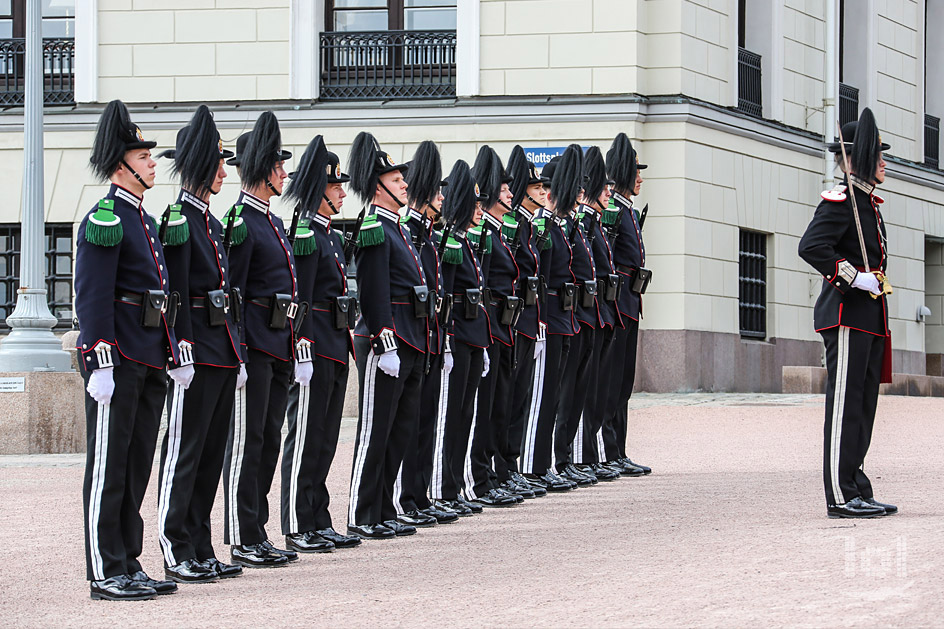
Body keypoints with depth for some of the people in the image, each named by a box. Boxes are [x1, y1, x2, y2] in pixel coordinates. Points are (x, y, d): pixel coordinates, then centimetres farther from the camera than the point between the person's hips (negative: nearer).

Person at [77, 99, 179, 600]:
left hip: (149, 365, 9)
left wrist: (173, 355, 18)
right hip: (118, 361, -9)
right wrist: (101, 364, -20)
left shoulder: (145, 221, 18)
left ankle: (129, 566, 16)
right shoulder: (105, 220, -11)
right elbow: (92, 298, -16)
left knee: (136, 469, 11)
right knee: (108, 468, -4)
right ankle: (106, 574, -1)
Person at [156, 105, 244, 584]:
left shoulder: (210, 221, 17)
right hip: (197, 353, -9)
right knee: (184, 452, -5)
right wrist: (183, 351, -20)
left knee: (212, 453, 10)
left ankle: (200, 550, 14)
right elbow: (176, 291, -15)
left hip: (222, 350, 9)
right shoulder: (179, 219, -10)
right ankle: (177, 554, -1)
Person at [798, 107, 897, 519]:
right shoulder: (840, 200, -11)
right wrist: (853, 277, -22)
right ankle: (841, 496, -8)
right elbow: (811, 246, -23)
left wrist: (875, 285, 16)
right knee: (845, 404, -9)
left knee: (863, 405, 10)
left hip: (869, 317, 10)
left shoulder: (868, 204, 19)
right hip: (846, 315, -10)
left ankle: (856, 490, 15)